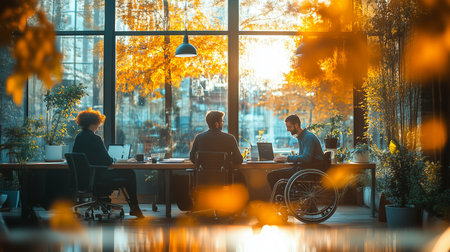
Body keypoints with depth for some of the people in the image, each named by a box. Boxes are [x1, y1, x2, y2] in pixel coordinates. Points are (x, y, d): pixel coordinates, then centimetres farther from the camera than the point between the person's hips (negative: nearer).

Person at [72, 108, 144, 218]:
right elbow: (107, 161, -16)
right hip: (97, 178, -9)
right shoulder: (95, 139, -19)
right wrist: (112, 159, 7)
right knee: (130, 174, 7)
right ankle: (134, 208, 15)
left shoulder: (78, 138, 4)